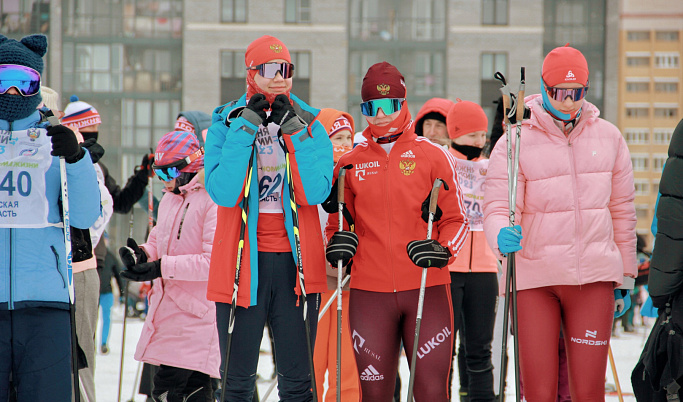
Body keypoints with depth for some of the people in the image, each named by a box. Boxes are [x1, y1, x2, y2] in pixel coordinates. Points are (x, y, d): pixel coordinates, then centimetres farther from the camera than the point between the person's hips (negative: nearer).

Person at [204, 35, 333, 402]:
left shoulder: (309, 124, 6)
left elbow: (315, 192, -9)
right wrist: (246, 128, -14)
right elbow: (223, 192, -13)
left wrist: (294, 132, -13)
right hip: (243, 259, -1)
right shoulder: (226, 122, 2)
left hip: (296, 260, 1)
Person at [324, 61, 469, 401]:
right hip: (369, 293, 2)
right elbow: (336, 223, 19)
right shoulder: (349, 164, 10)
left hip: (427, 290, -2)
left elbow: (456, 220, 6)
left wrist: (443, 250, -14)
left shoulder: (433, 157, 5)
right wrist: (337, 243, -3)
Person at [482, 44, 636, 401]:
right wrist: (502, 235, -31)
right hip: (533, 279, -1)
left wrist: (625, 279, 16)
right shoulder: (516, 142, 0)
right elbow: (497, 207, -7)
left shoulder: (608, 138, 9)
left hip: (593, 277, 2)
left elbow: (622, 212, 15)